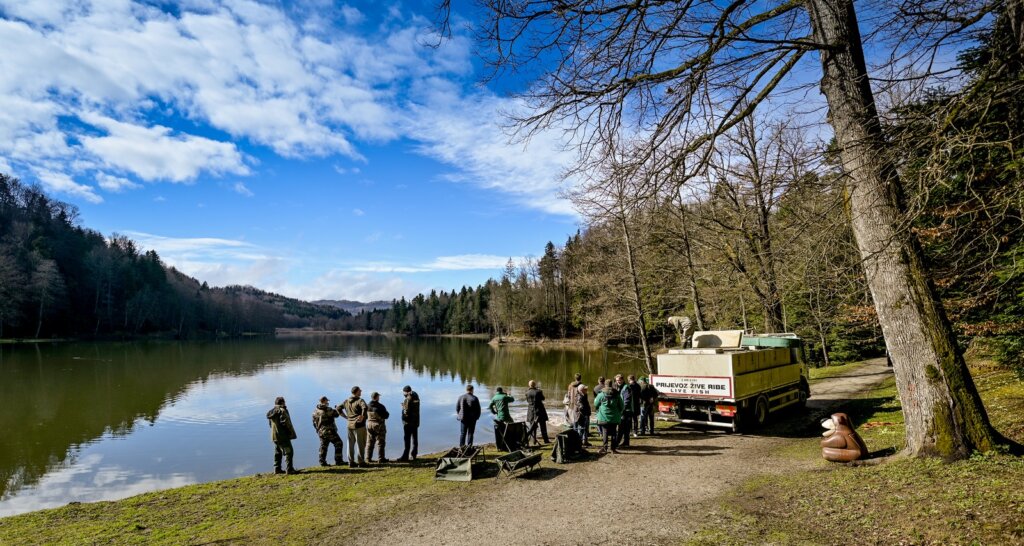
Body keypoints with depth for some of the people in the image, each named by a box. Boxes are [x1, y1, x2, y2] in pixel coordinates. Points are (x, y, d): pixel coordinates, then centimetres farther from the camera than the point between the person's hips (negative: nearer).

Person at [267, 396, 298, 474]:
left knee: (278, 452, 17)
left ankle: (277, 469, 20)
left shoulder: (271, 412, 13)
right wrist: (291, 432, -11)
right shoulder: (282, 411, -14)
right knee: (288, 452, -6)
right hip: (283, 436, -9)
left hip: (275, 436, 9)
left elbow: (271, 424, 18)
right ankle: (289, 469, -8)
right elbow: (286, 422, -19)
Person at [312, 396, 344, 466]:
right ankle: (338, 460, -2)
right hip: (330, 431, -7)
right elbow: (336, 414, 0)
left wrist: (318, 430, 22)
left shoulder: (315, 411, 7)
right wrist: (336, 410, 21)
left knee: (323, 447, 14)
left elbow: (314, 423, 11)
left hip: (321, 432, 7)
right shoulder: (328, 409, -13)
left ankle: (322, 462, 13)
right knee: (338, 444, 0)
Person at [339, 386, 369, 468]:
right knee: (361, 444, 3)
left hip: (350, 425, 6)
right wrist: (362, 416, -18)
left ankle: (351, 462, 15)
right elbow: (364, 407, -31)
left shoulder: (347, 401, 10)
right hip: (359, 425, -6)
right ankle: (361, 462, 5)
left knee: (351, 444, 12)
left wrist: (345, 416, 14)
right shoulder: (359, 401, -12)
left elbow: (338, 408, 18)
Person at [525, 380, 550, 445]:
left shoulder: (527, 392, -5)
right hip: (539, 410, -3)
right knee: (543, 425, 8)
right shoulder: (538, 391, -14)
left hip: (531, 411, 3)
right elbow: (543, 398, 0)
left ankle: (534, 440, 7)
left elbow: (527, 400, 7)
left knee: (533, 426, 10)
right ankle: (546, 440, 12)